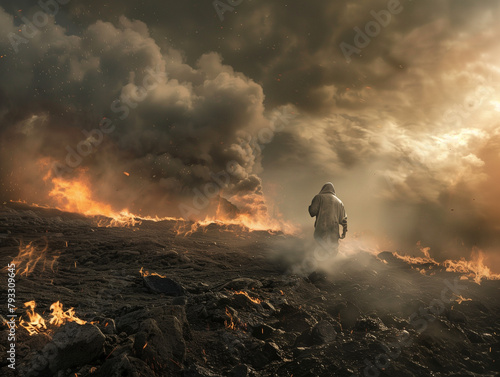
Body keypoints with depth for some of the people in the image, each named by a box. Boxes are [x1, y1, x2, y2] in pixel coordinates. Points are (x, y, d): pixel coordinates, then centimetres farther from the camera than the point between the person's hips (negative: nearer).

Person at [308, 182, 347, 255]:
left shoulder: (319, 197, 4)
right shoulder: (339, 202, 16)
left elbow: (312, 212, -5)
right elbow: (343, 218, 13)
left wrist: (310, 206, 16)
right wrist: (344, 232, 19)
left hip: (321, 230, -3)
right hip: (334, 231, 4)